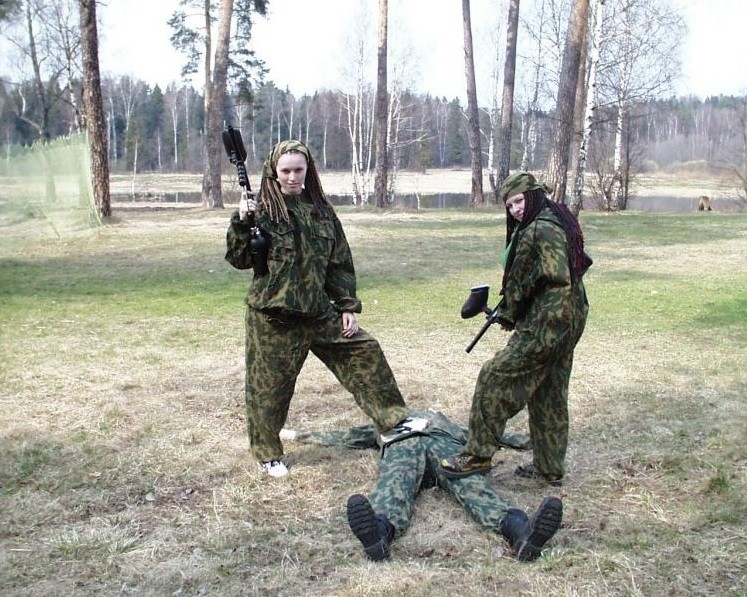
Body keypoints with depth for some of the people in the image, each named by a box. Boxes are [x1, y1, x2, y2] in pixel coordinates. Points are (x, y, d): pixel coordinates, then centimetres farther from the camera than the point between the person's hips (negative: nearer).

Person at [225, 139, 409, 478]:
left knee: (365, 352, 5)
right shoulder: (262, 211, -5)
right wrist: (241, 223, -24)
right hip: (273, 316, -4)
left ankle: (396, 422, 19)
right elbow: (239, 260, -8)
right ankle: (267, 453, 24)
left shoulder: (322, 212, 7)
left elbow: (340, 263, 10)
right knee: (270, 384, 4)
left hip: (320, 312, 4)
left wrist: (347, 307, 5)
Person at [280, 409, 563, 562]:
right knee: (395, 485, -37)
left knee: (471, 482, -34)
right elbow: (344, 437, 47)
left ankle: (519, 529, -65)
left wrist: (519, 441, 31)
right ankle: (380, 531, -73)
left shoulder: (437, 417, 48)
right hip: (400, 446, 0)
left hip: (444, 442, 1)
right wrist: (299, 434, 48)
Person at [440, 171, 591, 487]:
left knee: (495, 377, -5)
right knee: (549, 395, 16)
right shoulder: (562, 223, 13)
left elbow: (521, 283, -12)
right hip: (570, 321, 10)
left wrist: (507, 315, 5)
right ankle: (550, 468, 25)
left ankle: (479, 454, 0)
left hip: (545, 324, -10)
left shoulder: (536, 231, -17)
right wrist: (513, 312, 15)